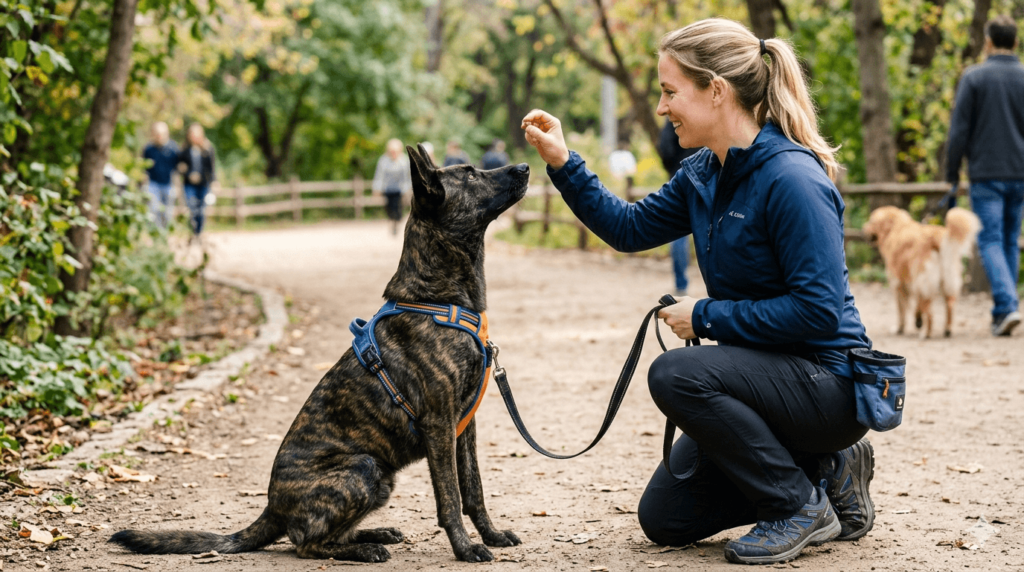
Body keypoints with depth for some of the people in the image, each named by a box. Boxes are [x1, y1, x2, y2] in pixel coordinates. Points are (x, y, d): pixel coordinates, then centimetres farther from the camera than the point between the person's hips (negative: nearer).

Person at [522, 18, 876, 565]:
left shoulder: (792, 180, -24)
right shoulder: (703, 174, 2)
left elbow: (818, 310, -28)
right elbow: (629, 227, 13)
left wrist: (707, 316, -21)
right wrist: (563, 164, 1)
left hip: (827, 378, -9)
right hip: (770, 374, 9)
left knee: (676, 374, -31)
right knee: (664, 519, 10)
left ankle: (801, 507, -13)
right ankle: (825, 469, 18)